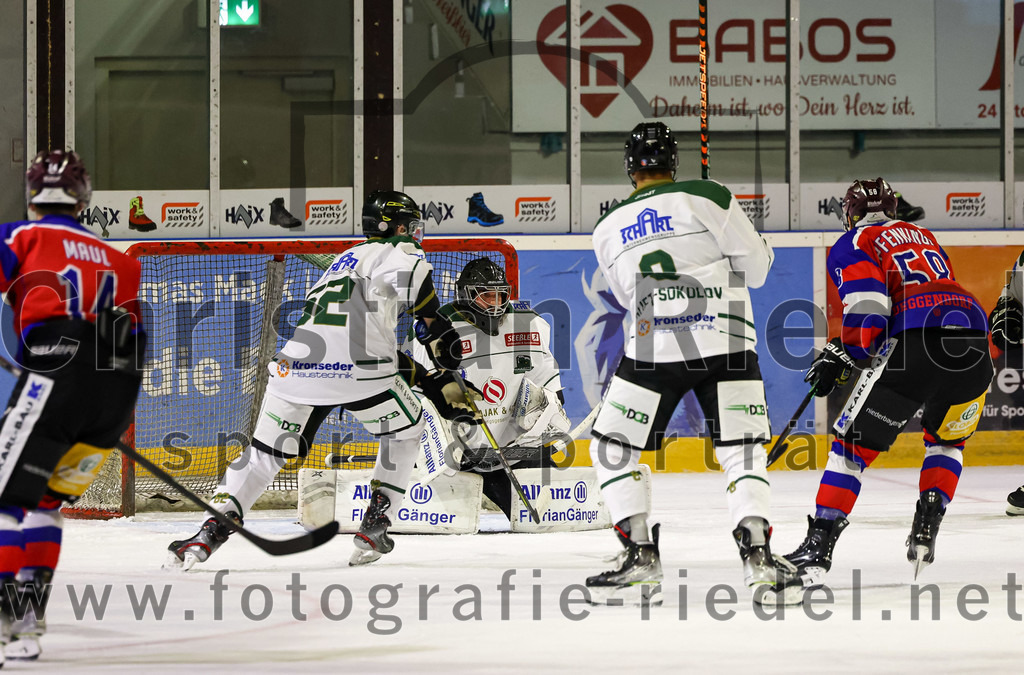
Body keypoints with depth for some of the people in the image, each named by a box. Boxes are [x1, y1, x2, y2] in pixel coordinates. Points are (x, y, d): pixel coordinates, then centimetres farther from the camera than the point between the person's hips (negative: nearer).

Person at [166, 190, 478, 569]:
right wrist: (438, 330, -7)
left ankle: (212, 530, -2)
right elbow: (413, 274, -16)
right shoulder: (397, 251, 13)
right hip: (355, 368, -6)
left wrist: (436, 382, 30)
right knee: (405, 430, 21)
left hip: (296, 366, 6)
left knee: (265, 453, 15)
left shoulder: (345, 260, 38)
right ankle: (374, 527, 16)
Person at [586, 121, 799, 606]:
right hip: (726, 345, -1)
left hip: (652, 349, 1)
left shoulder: (608, 229, 13)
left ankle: (641, 554, 6)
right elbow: (756, 266, 2)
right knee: (741, 452, 6)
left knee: (612, 449, 15)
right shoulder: (707, 197, 1)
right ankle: (756, 553, -12)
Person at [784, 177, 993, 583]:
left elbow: (867, 306, -5)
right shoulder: (921, 235, 33)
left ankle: (818, 548, -5)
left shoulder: (852, 244, 13)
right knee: (947, 440, 29)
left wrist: (841, 357, 5)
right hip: (975, 332, 5)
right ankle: (926, 530, 12)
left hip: (916, 344, -5)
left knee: (854, 443, 4)